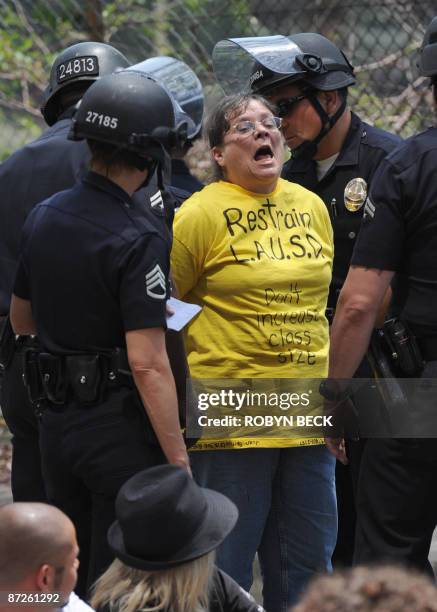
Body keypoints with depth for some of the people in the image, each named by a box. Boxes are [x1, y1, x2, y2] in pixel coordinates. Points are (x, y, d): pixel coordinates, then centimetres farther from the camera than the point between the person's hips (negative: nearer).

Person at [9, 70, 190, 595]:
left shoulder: (43, 217, 6)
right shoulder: (137, 242, -18)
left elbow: (22, 319, 20)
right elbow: (147, 364, -21)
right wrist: (179, 462, -18)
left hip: (56, 425, 7)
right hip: (120, 431, -7)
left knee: (69, 582, 17)